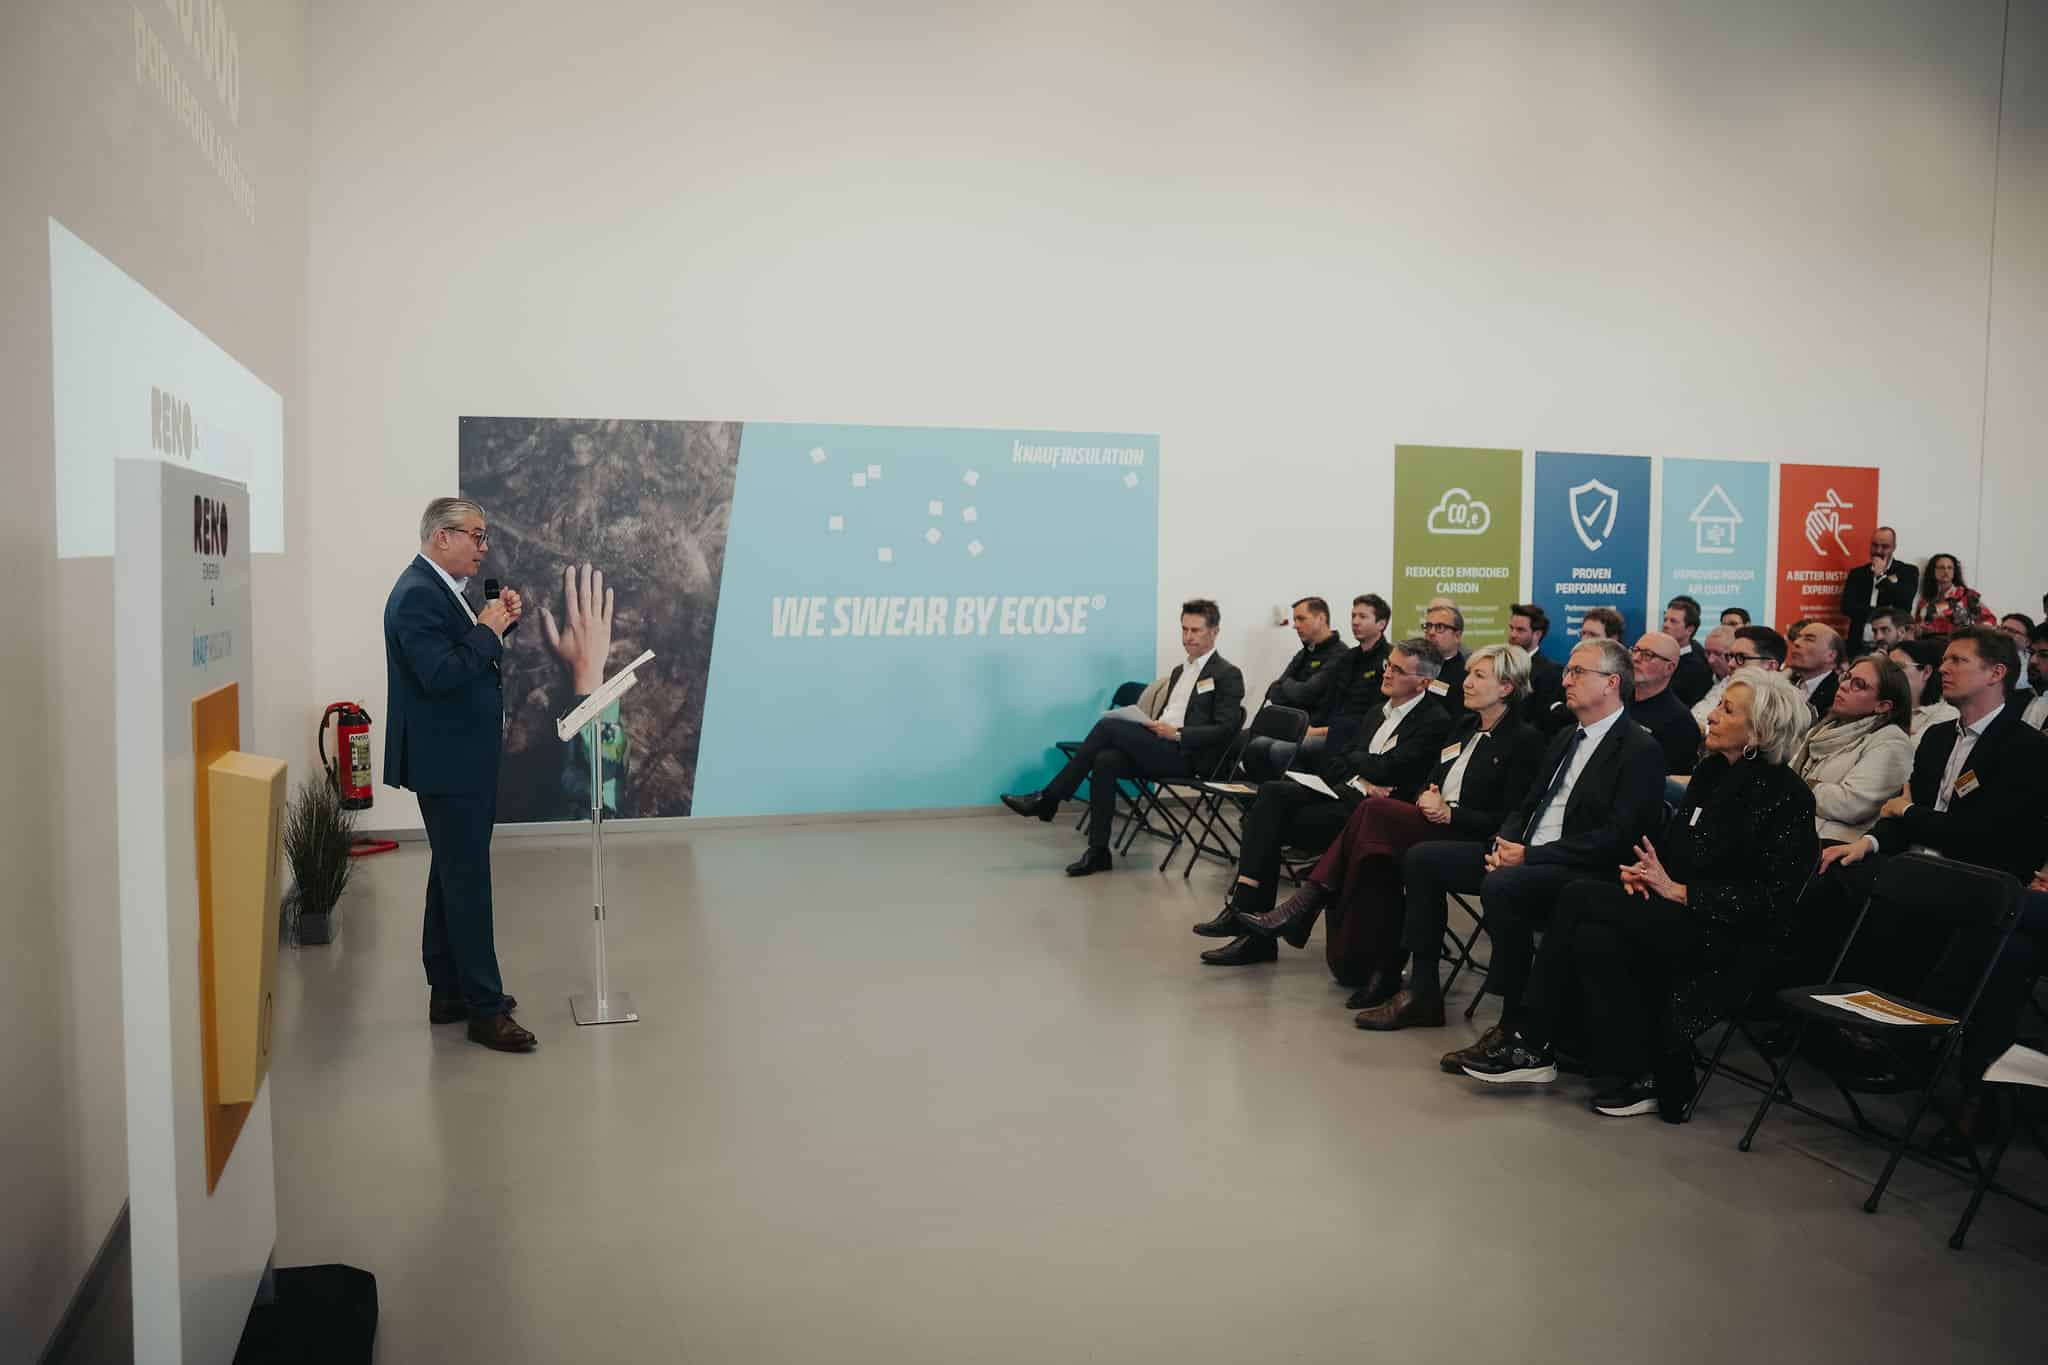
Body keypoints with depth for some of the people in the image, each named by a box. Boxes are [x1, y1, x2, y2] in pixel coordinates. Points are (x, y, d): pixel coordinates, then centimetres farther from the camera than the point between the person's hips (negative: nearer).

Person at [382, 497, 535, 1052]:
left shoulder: (440, 589, 13)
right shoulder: (417, 594, -18)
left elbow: (468, 659, 17)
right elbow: (441, 675, -28)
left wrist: (498, 621, 3)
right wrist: (487, 629, -18)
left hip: (461, 760, 11)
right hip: (447, 762, -11)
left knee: (453, 876, 16)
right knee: (468, 882, -6)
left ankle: (449, 992, 27)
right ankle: (485, 1009, 0)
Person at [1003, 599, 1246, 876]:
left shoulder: (1228, 675, -1)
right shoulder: (1179, 671, 24)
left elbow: (1225, 729, -10)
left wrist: (1177, 734, -18)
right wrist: (1153, 726, 2)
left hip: (1187, 756, -7)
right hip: (1161, 749, 7)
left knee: (1109, 725, -22)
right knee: (1106, 760, -25)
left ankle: (1048, 798, -15)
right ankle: (1098, 851, -22)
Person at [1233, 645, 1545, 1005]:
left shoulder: (1525, 739, -2)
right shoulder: (1465, 727, 22)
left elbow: (1507, 820, -8)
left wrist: (1449, 812, -16)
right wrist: (1427, 797, -1)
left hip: (1469, 839, -7)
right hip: (1432, 824, 7)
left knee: (1375, 810, -27)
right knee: (1378, 856, -27)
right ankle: (1382, 968, -23)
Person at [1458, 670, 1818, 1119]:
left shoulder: (1788, 795, -11)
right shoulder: (1711, 771, 12)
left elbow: (1769, 900, -15)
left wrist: (1677, 891, -18)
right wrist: (1642, 871, -3)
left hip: (1728, 938, -7)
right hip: (1675, 915, 7)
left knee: (1582, 897, -25)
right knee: (1596, 939, -25)